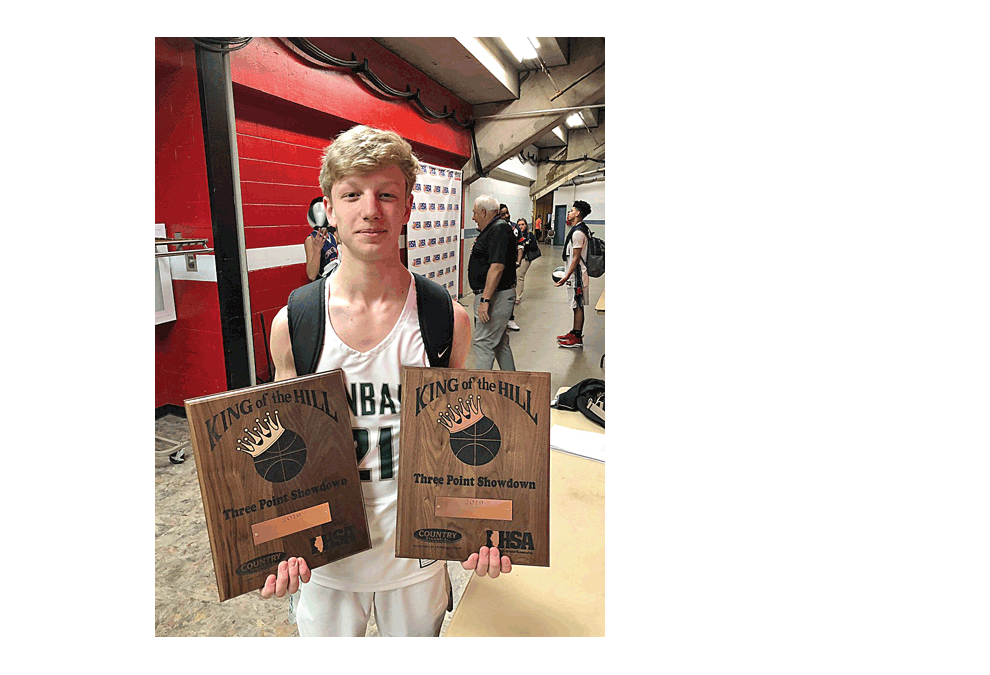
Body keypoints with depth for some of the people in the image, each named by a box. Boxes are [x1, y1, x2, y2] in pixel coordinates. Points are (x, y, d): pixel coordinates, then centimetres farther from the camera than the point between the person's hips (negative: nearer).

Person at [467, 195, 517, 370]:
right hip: (495, 296, 11)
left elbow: (497, 267, -25)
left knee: (484, 342, -8)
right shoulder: (493, 229, 17)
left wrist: (485, 300, -28)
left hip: (495, 296, -11)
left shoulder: (499, 229, -15)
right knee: (500, 342, 17)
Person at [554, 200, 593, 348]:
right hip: (575, 275, 10)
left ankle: (577, 338, 3)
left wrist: (567, 276, -22)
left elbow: (576, 258, -21)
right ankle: (574, 333, 26)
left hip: (577, 275, -10)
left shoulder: (578, 233, -18)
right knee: (576, 306, 16)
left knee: (578, 306, -4)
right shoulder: (576, 230, 14)